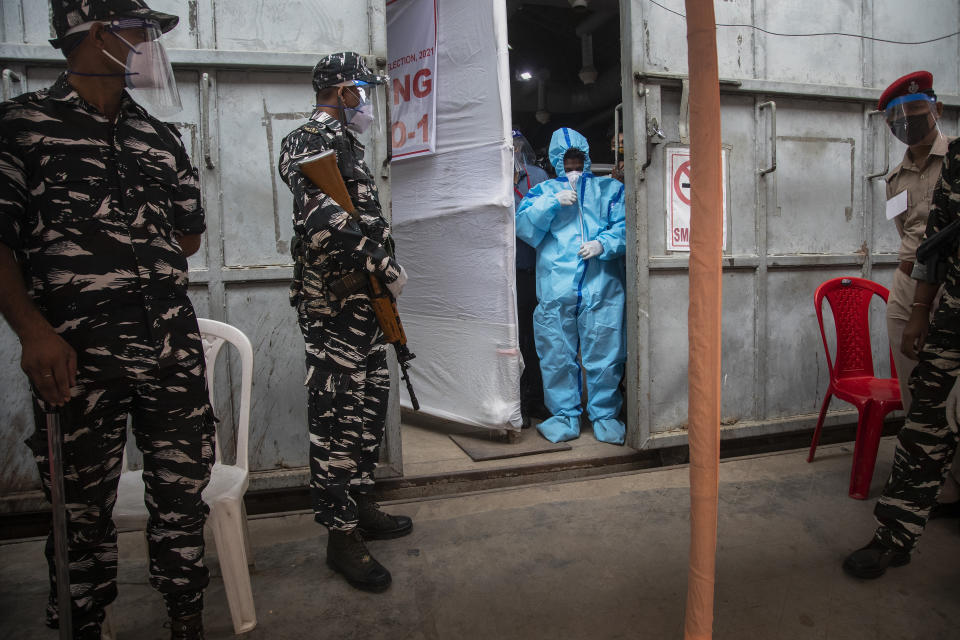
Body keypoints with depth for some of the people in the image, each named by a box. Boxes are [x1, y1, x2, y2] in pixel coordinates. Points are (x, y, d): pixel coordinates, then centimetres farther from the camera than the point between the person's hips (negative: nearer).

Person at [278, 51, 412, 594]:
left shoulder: (344, 143, 21)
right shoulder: (313, 142, -12)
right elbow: (328, 222, -27)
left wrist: (382, 274, 19)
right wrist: (386, 268, -19)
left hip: (363, 302, 11)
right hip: (334, 308, -10)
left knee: (369, 406, 17)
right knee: (338, 418, -3)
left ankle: (363, 507, 32)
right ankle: (342, 536, 9)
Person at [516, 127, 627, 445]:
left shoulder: (609, 188, 17)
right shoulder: (543, 191, 19)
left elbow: (624, 226, 5)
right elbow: (523, 228, 4)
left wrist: (603, 244, -13)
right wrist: (553, 202, -6)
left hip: (602, 288, 0)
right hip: (555, 290, 1)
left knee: (604, 355, 0)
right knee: (557, 356, 3)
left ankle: (605, 415, 15)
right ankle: (565, 415, 16)